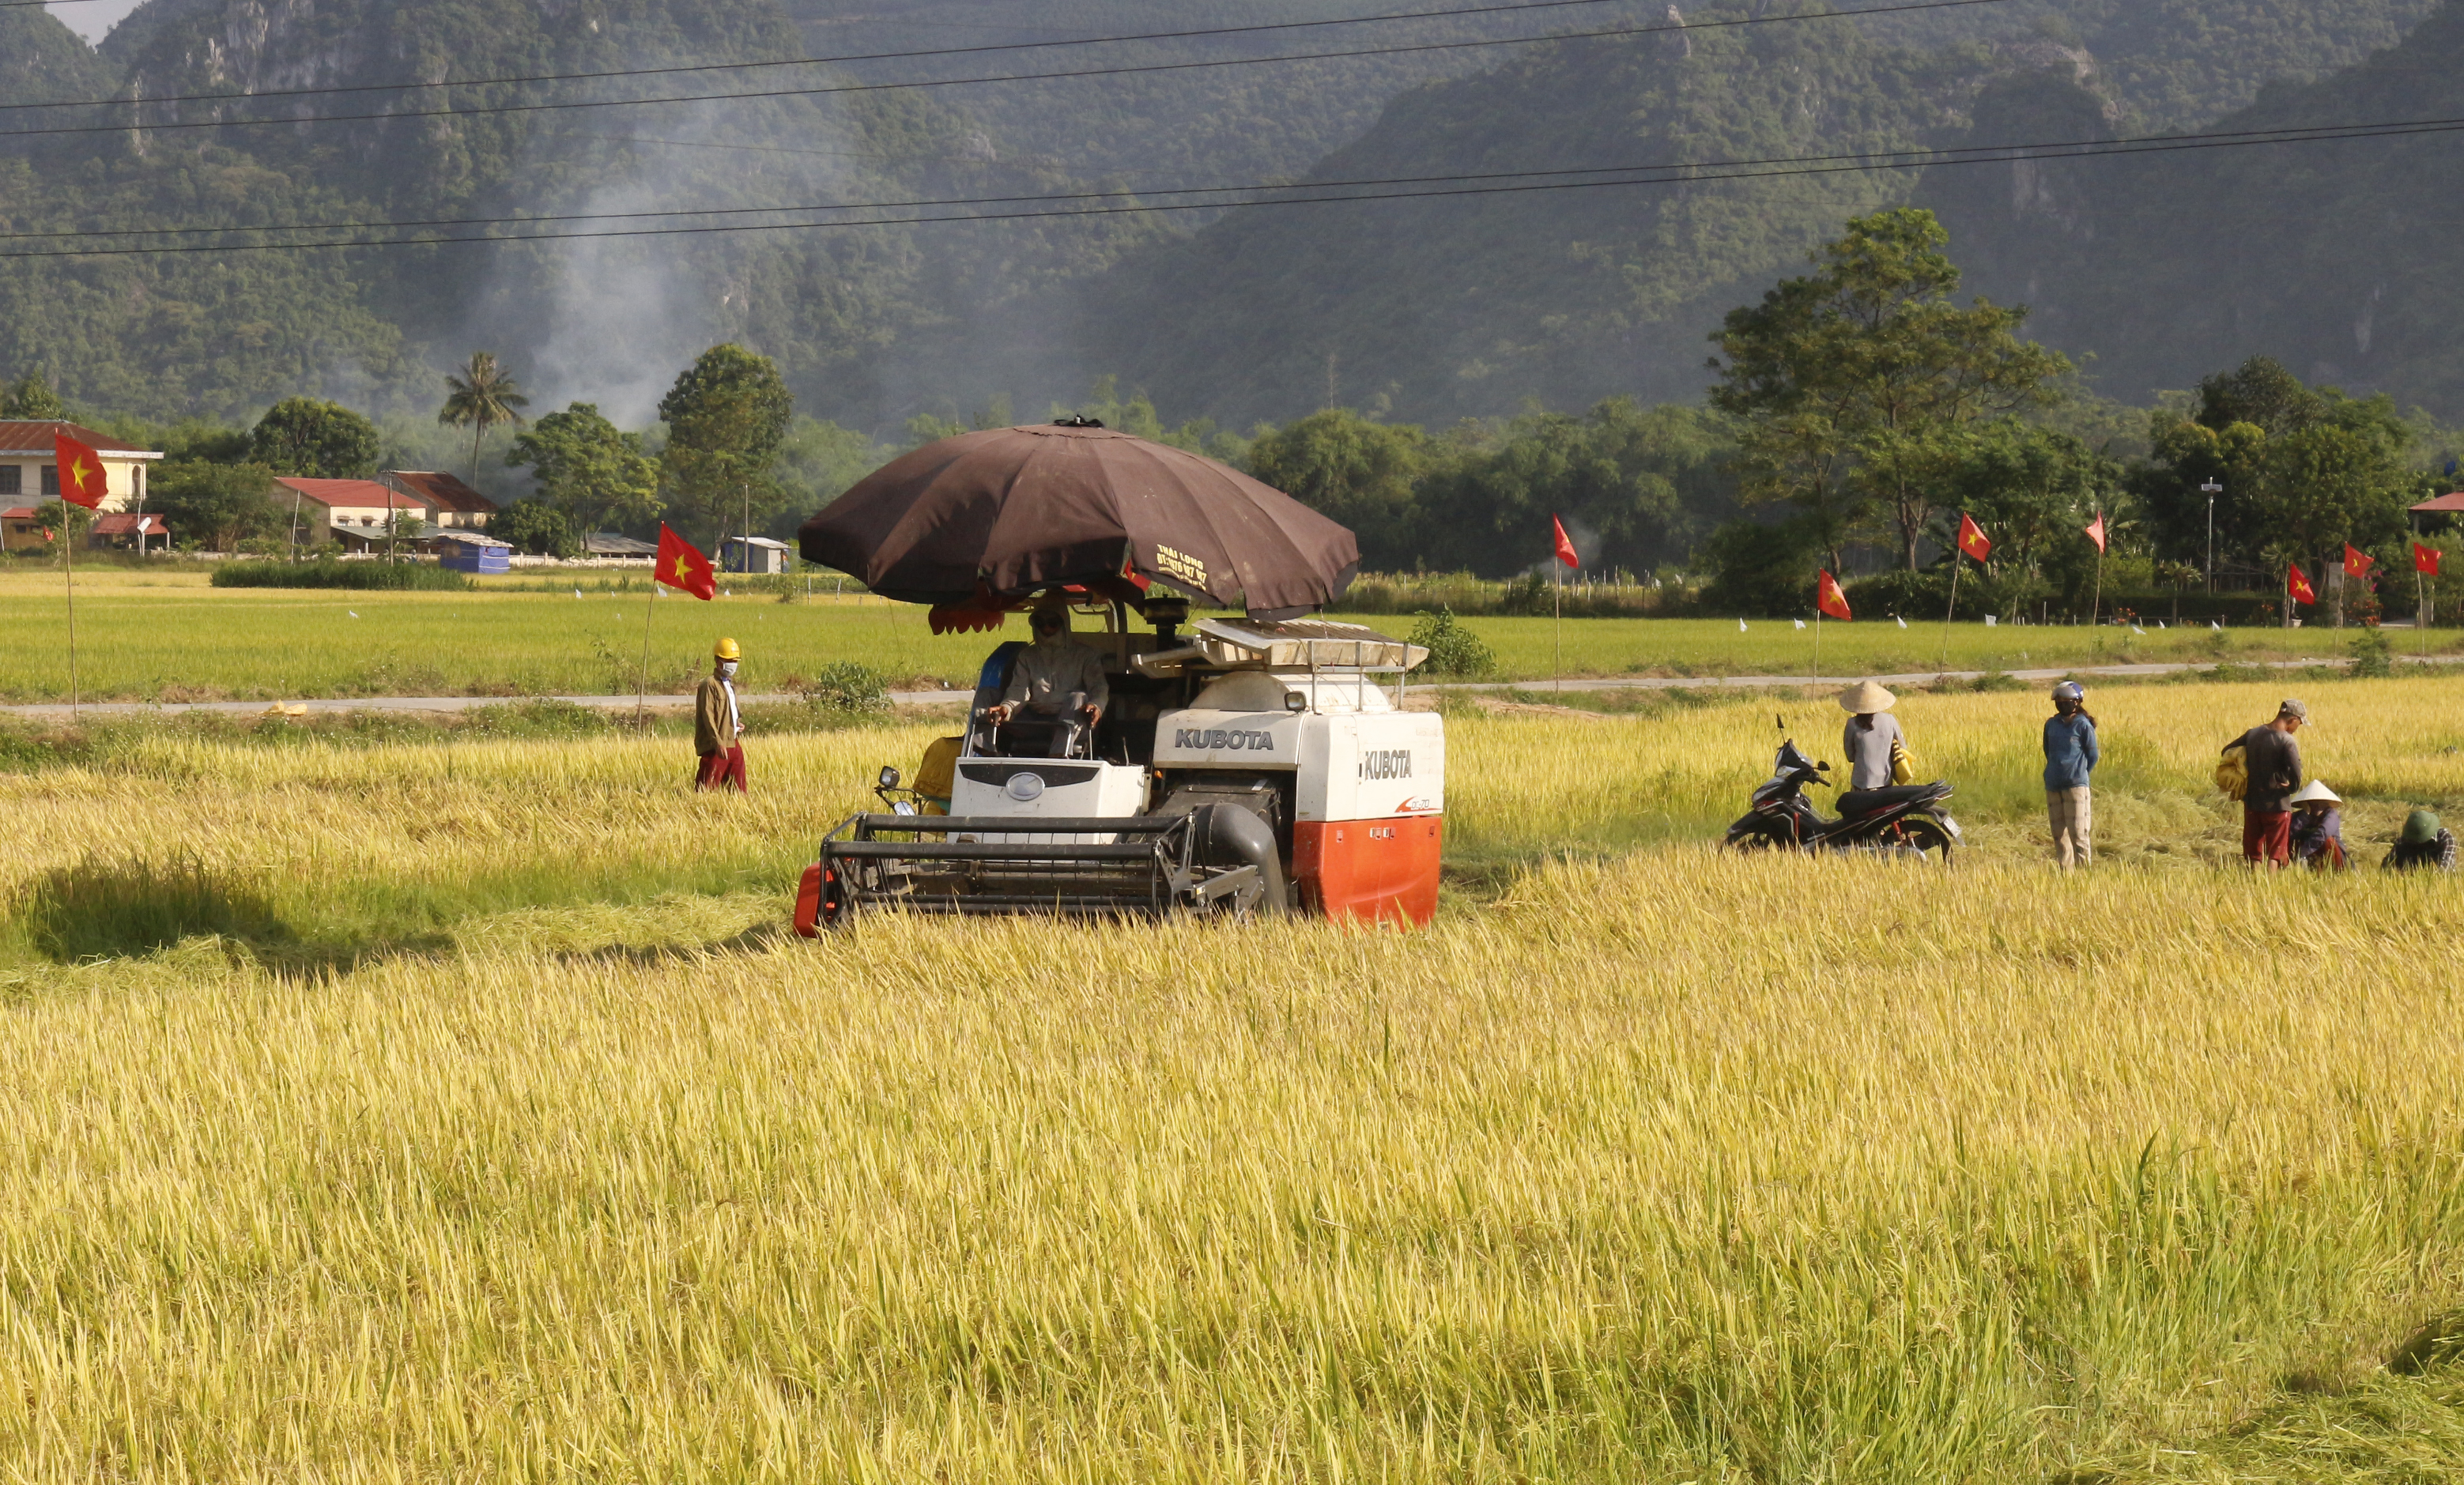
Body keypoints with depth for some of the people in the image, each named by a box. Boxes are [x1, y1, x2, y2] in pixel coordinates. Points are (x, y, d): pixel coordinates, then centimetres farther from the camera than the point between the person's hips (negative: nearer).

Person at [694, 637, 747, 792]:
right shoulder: (710, 684, -10)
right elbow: (708, 715, -17)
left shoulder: (730, 684, 18)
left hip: (733, 743, 9)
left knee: (738, 785, 10)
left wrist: (739, 722, 6)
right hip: (716, 746, -9)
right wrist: (718, 742, -23)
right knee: (708, 786, -10)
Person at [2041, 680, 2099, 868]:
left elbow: (2092, 756, 1)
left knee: (2077, 832, -10)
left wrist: (2079, 774, 5)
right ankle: (2065, 872, 14)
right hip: (2053, 785, 6)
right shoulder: (2051, 724, 11)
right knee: (2058, 833, 8)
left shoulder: (2083, 725, -4)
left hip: (2076, 784, -6)